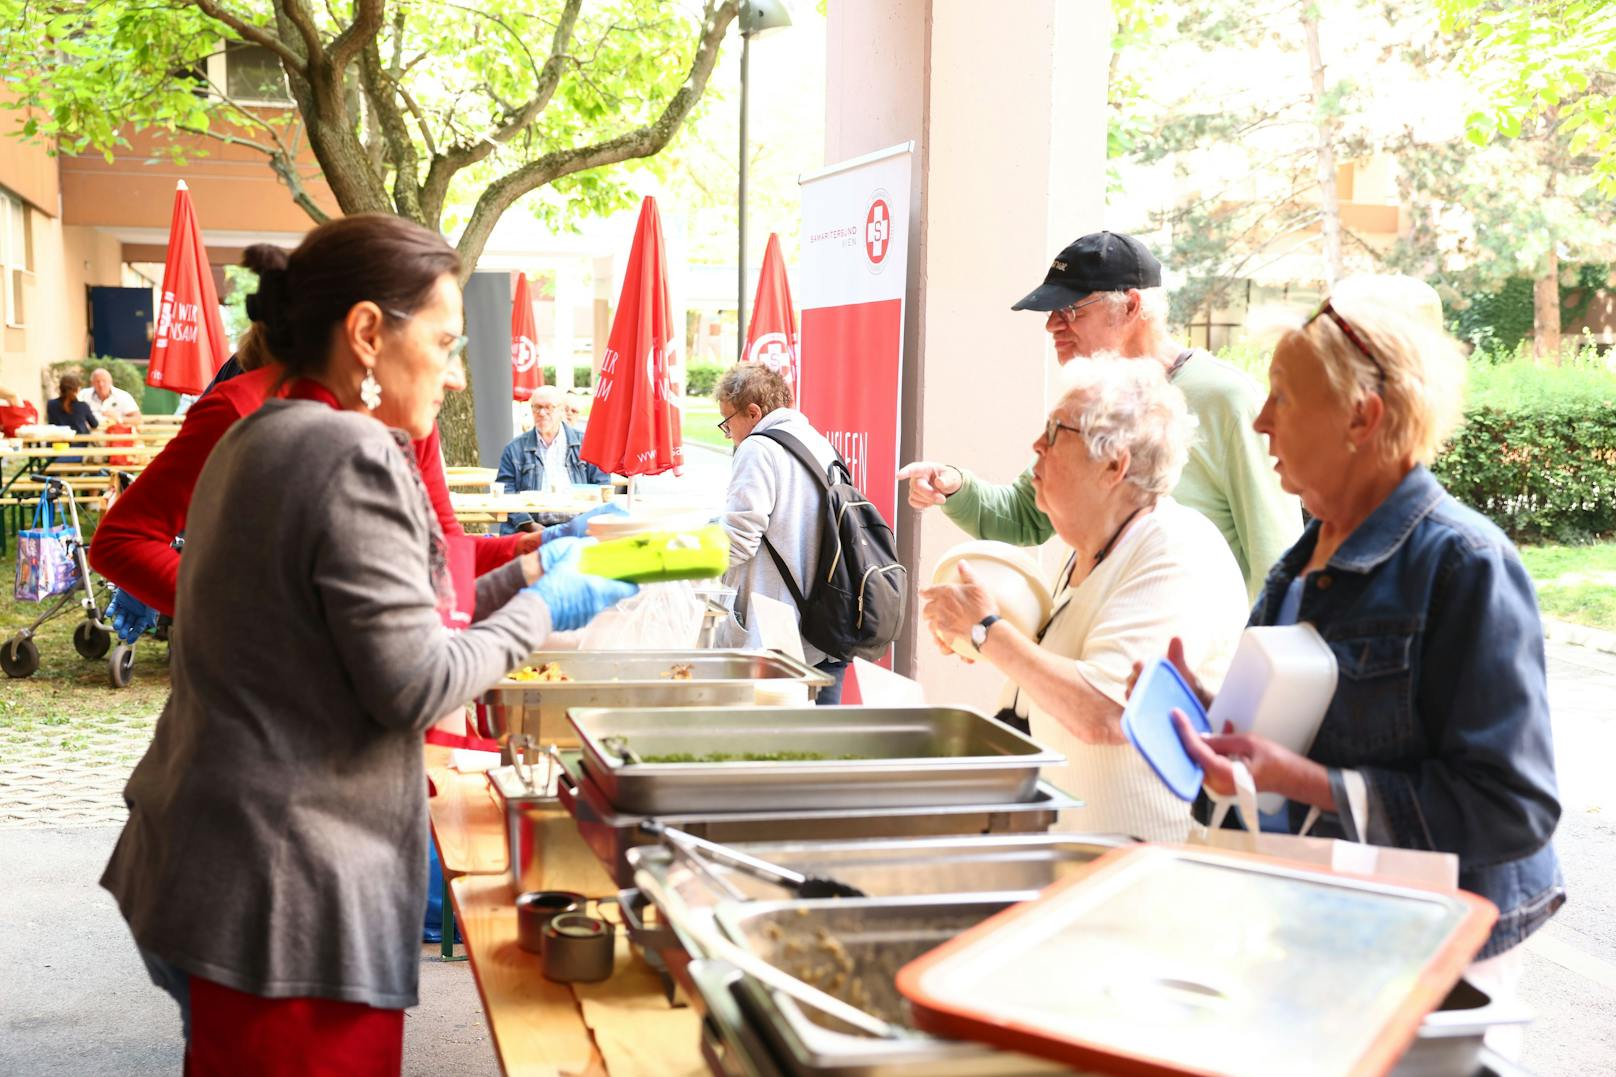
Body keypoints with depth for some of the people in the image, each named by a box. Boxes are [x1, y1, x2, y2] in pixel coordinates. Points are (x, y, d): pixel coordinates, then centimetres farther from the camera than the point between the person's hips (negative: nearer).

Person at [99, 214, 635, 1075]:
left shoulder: (260, 439, 12)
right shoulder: (352, 455, -19)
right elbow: (413, 686, -18)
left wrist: (520, 576, 12)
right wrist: (542, 609, -5)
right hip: (283, 901, -10)